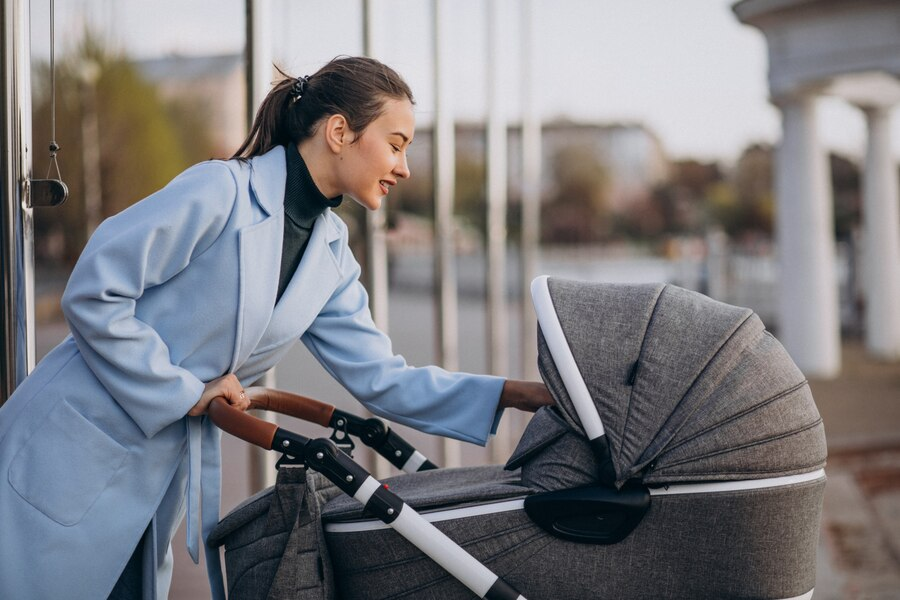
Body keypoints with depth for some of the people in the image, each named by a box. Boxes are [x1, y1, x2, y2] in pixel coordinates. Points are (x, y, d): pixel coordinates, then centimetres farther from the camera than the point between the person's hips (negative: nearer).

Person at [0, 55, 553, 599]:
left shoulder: (331, 252, 7)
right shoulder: (222, 190, -17)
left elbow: (379, 377, 5)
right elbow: (92, 292, -18)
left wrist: (517, 394, -3)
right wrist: (185, 392, -16)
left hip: (165, 480, 7)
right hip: (77, 451, -7)